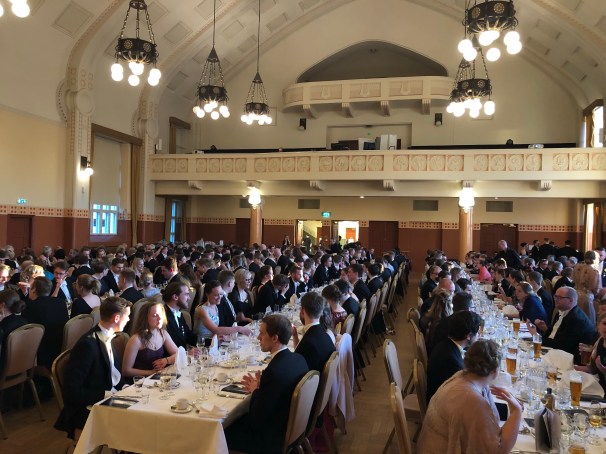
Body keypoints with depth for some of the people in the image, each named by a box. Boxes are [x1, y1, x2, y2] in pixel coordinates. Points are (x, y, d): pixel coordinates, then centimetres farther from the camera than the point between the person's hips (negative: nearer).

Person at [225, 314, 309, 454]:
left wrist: (255, 390, -6)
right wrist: (260, 387, 0)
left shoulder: (274, 371, -30)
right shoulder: (298, 359, -5)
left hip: (273, 437, -8)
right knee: (238, 419, 21)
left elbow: (257, 417, -21)